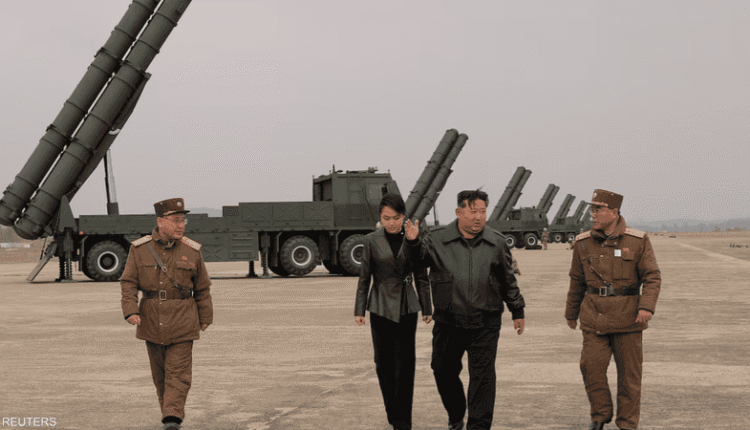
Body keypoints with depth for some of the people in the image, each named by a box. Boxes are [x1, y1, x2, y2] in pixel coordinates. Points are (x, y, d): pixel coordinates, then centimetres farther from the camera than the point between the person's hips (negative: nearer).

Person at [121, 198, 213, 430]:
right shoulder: (140, 249, -1)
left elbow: (202, 288, 8)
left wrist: (205, 317, 12)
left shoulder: (192, 251, -1)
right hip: (152, 321, 2)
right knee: (160, 373, 11)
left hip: (182, 323, -1)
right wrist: (130, 310, -15)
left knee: (178, 372, -9)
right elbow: (128, 283, -1)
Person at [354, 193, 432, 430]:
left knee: (405, 362, -4)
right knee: (383, 363, 5)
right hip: (381, 307, 0)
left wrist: (427, 308, 8)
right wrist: (359, 310, 3)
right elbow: (364, 277, 4)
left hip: (407, 307, 0)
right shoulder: (372, 240, -2)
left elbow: (421, 277, 6)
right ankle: (392, 411, 22)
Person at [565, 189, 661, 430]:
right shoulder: (584, 243, 3)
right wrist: (571, 312, 21)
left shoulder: (638, 241, -4)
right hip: (594, 317, 2)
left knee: (629, 371, 4)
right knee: (591, 366, -6)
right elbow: (577, 281, 14)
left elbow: (652, 277, -4)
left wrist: (646, 307, -19)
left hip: (627, 318, -2)